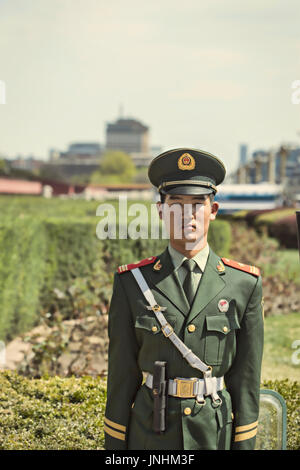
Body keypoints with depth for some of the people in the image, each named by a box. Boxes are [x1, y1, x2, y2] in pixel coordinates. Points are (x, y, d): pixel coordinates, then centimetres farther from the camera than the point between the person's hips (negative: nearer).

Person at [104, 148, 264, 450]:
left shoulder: (244, 285, -2)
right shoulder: (132, 283, -3)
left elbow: (246, 379, 1)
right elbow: (121, 377, 0)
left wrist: (244, 445, -1)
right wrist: (114, 447, 0)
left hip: (216, 437, 1)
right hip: (150, 437, 0)